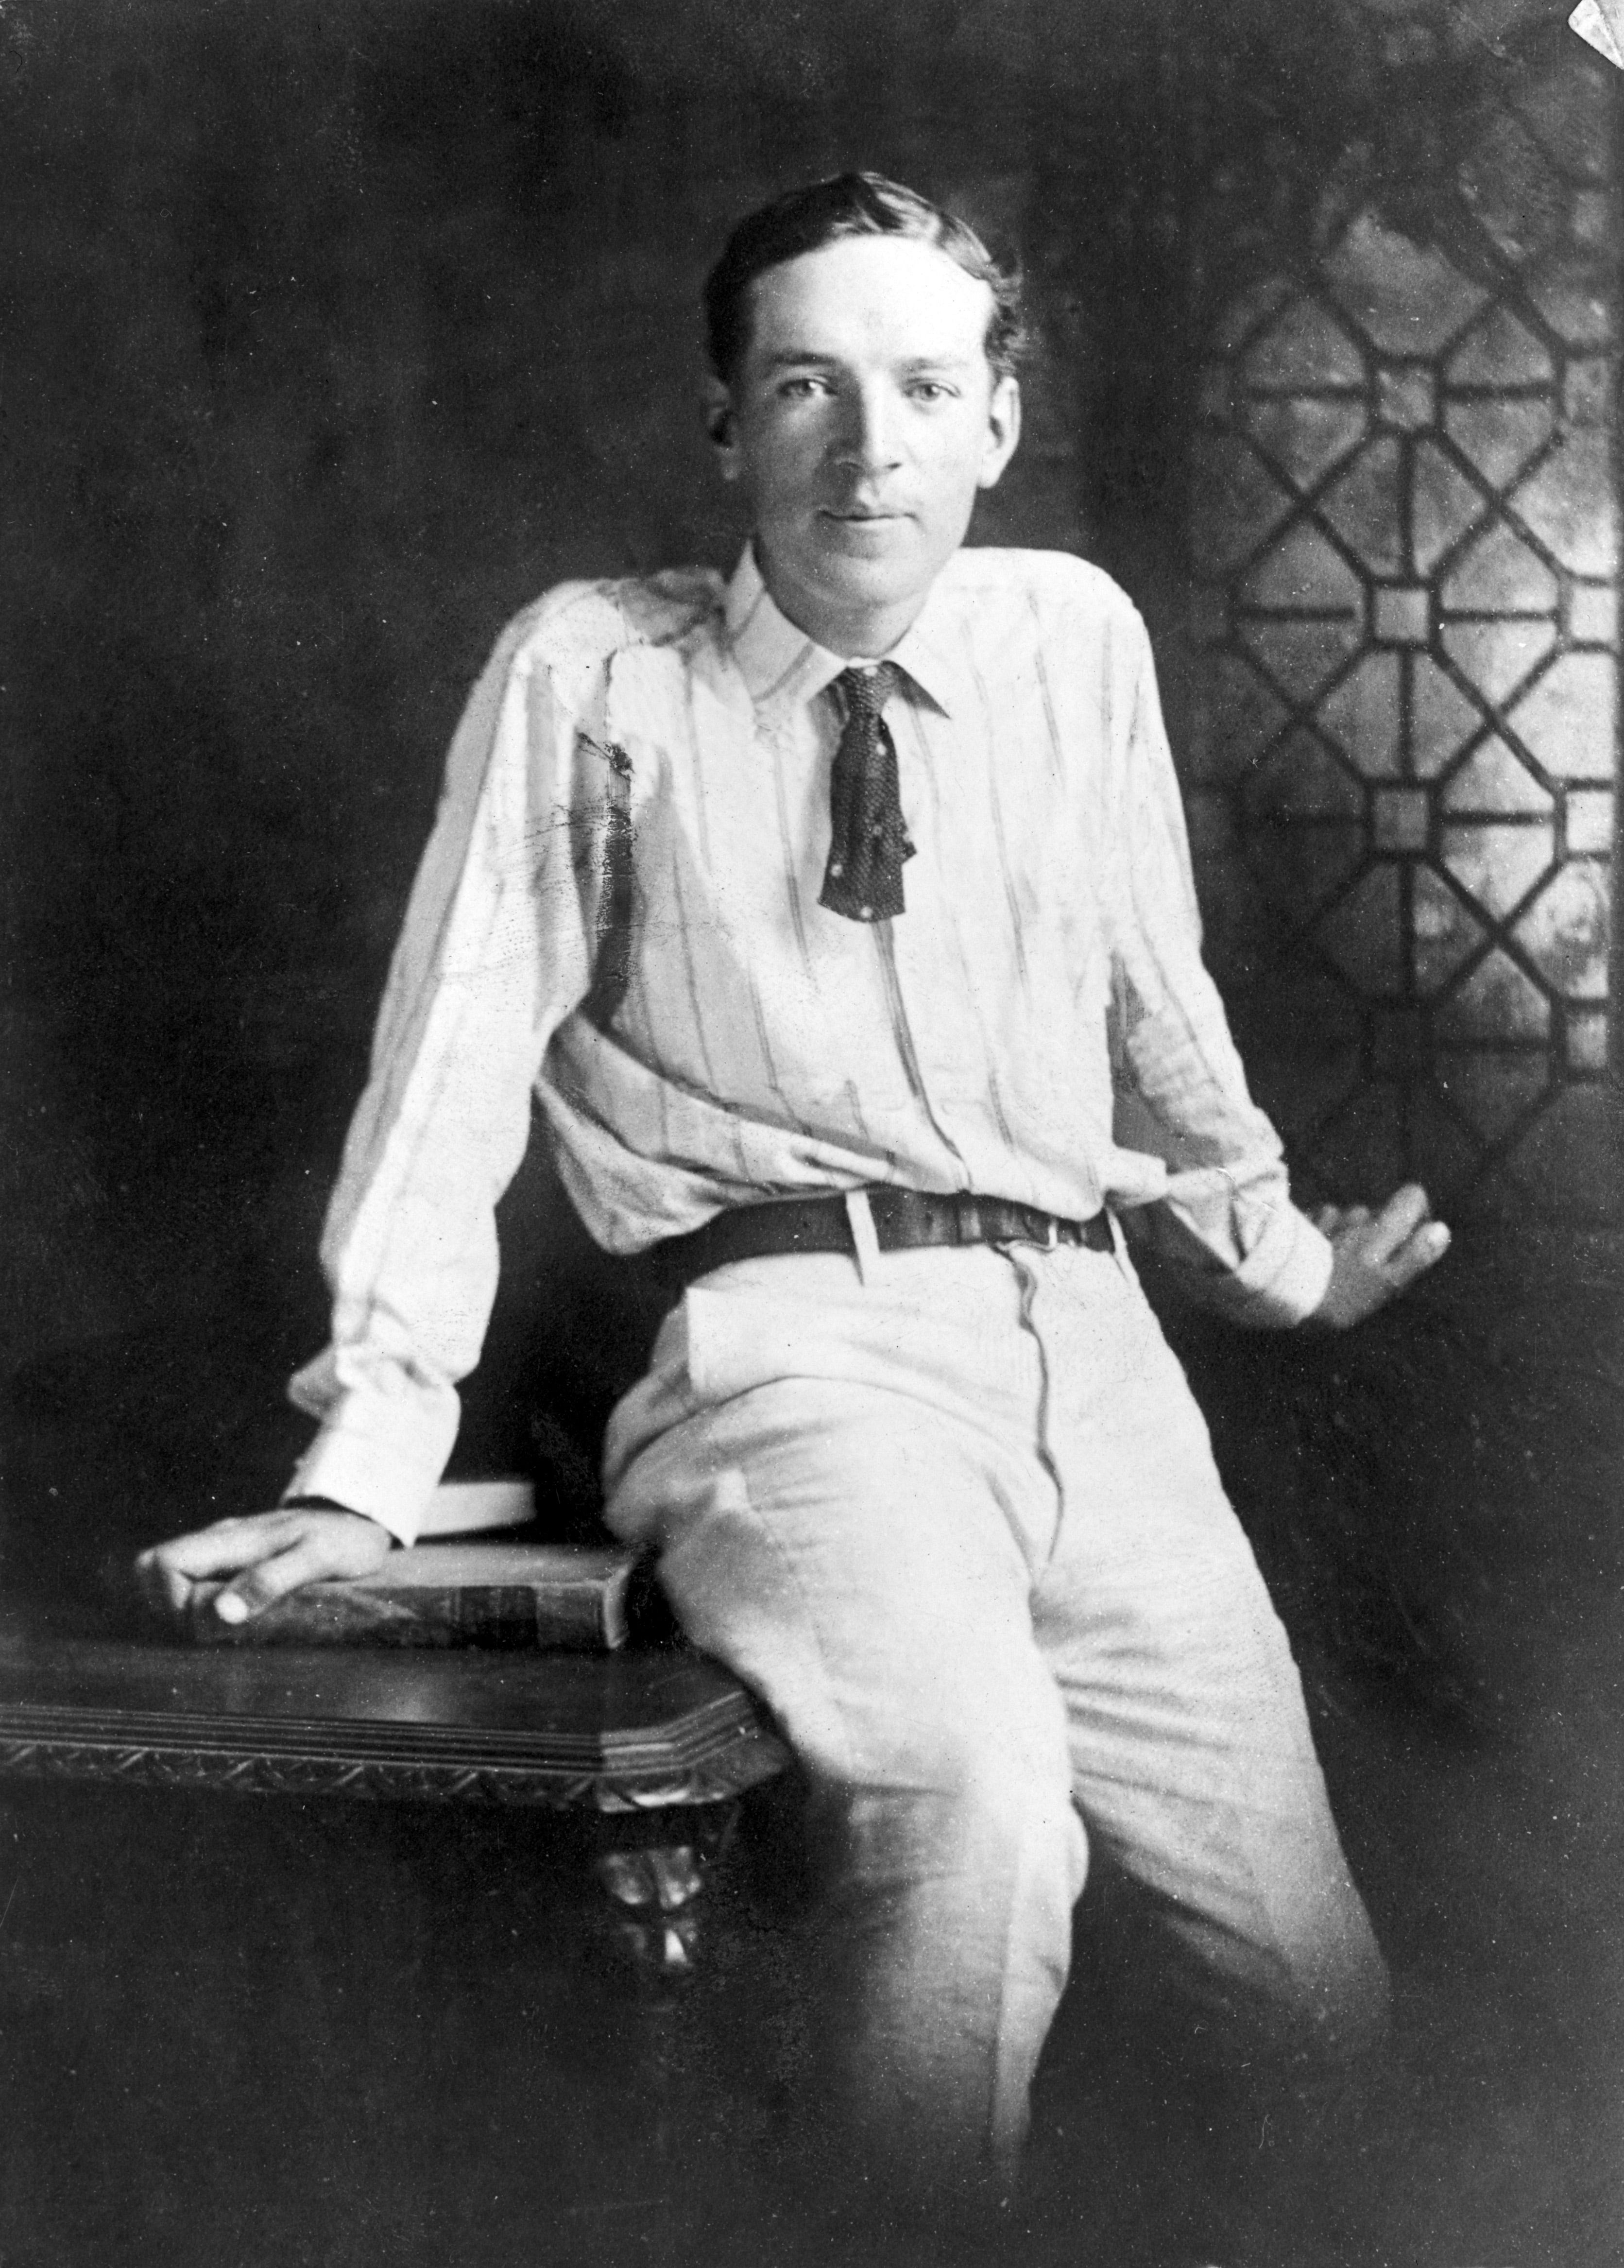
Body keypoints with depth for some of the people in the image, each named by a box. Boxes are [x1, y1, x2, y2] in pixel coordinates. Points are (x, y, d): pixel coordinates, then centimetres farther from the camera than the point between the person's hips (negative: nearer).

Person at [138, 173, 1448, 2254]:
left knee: (1314, 1990, 0)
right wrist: (370, 1463, -8)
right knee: (969, 1794, -34)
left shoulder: (1074, 636, 11)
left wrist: (1268, 1245, 29)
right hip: (800, 1353, -4)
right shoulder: (591, 674, 1)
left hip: (1084, 1340, 5)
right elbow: (461, 1060, -2)